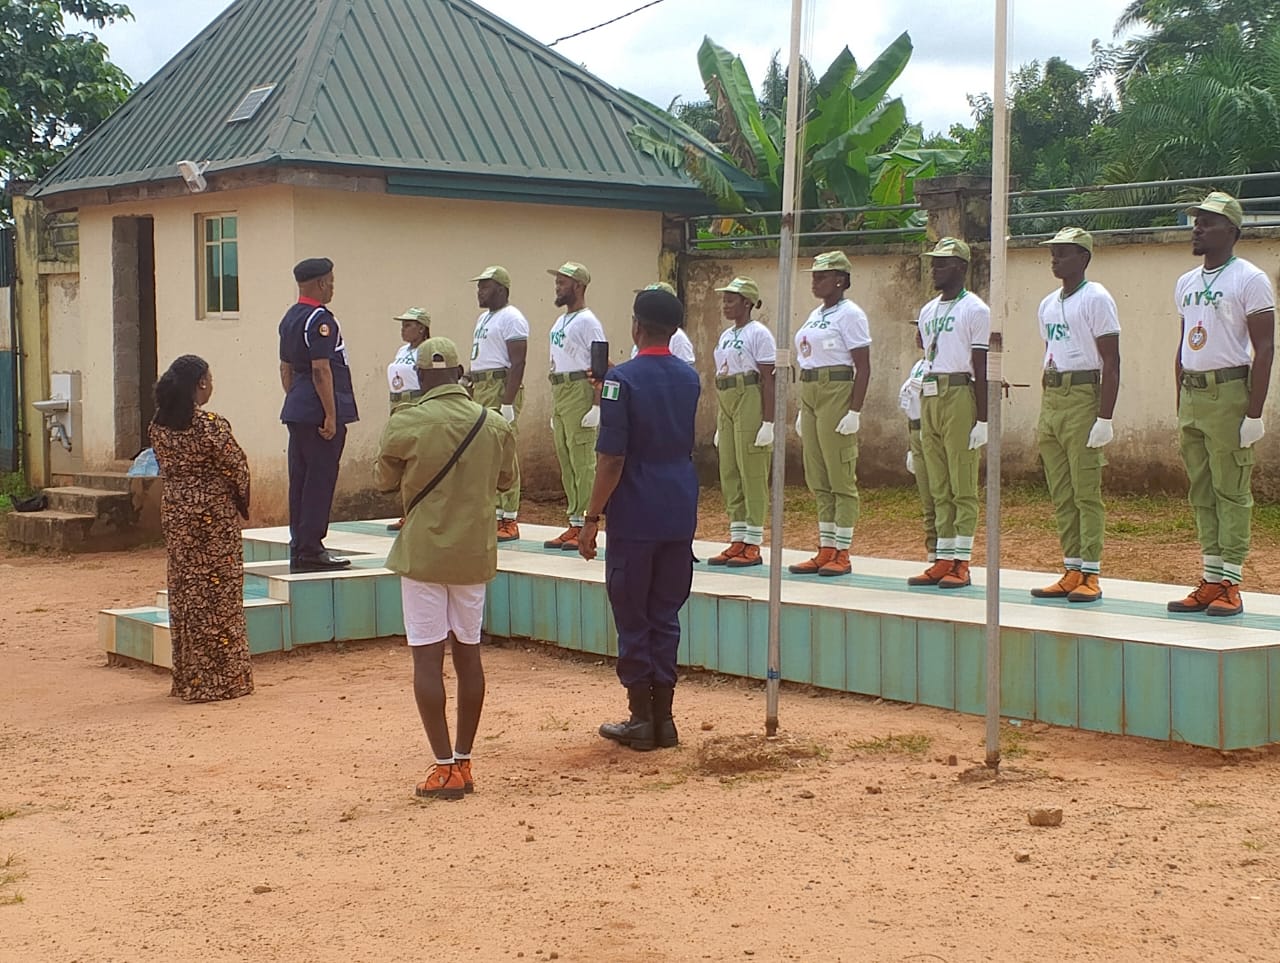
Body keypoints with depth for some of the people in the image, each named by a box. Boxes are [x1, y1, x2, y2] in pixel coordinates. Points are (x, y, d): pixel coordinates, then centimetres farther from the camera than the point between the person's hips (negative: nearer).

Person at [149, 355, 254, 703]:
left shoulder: (159, 426, 1)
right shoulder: (211, 424, -17)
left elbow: (164, 466, 8)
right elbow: (236, 467, -12)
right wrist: (242, 502, 5)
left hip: (174, 511, 6)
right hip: (215, 513, -6)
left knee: (184, 590, 12)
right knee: (219, 593, 2)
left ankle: (188, 679, 18)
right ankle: (224, 678, 7)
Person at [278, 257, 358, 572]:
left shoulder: (290, 318, 15)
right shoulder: (320, 319, -14)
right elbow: (321, 370, -18)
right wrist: (331, 416, -17)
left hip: (296, 412, 10)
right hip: (319, 413, -10)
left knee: (300, 481, 11)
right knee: (319, 481, -5)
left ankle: (298, 549, 15)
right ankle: (311, 549, -4)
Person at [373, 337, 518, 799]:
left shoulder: (405, 423, -12)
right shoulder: (495, 424, -1)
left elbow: (384, 481, 3)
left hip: (422, 552, -4)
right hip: (474, 552, 4)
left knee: (428, 657, -1)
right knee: (468, 653, 12)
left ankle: (445, 767, -2)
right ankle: (463, 761, 18)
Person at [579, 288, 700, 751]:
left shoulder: (623, 379, -11)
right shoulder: (690, 379, 8)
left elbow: (611, 458, -16)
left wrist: (591, 517, -9)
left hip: (635, 517, -5)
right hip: (680, 515, 6)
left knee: (632, 618, 4)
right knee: (666, 616, 12)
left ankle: (641, 718, 8)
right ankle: (663, 717, 14)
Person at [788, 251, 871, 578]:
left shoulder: (849, 314, -8)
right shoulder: (816, 315, 18)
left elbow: (863, 367, -13)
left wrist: (854, 411, -20)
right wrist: (802, 411, 18)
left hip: (837, 394, -9)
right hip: (810, 394, 9)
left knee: (841, 477, -5)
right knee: (819, 480, 10)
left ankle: (842, 554, -1)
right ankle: (825, 551, 15)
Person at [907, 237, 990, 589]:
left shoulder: (975, 310, -5)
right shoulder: (928, 311, 18)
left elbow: (982, 368, -10)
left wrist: (982, 419, -15)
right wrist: (923, 418, 18)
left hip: (960, 398, -8)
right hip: (929, 398, 8)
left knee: (963, 487, -5)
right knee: (939, 488, 10)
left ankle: (961, 562, -2)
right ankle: (943, 560, 14)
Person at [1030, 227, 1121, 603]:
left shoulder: (1096, 299, -8)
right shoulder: (1049, 304, 17)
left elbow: (1111, 363, -12)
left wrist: (1105, 418, -19)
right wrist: (1044, 413, 17)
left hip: (1082, 399, -8)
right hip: (1051, 399, 8)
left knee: (1086, 492, -6)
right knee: (1060, 495, 9)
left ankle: (1090, 575, -3)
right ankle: (1071, 571, 15)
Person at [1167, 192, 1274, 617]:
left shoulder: (1249, 280, -6)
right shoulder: (1186, 283, 16)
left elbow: (1264, 348, -11)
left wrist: (1254, 414, -17)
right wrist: (1180, 407, 16)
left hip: (1229, 393, -7)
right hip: (1191, 394, 8)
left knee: (1231, 491, -5)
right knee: (1201, 493, 9)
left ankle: (1230, 585, -2)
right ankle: (1210, 581, 14)